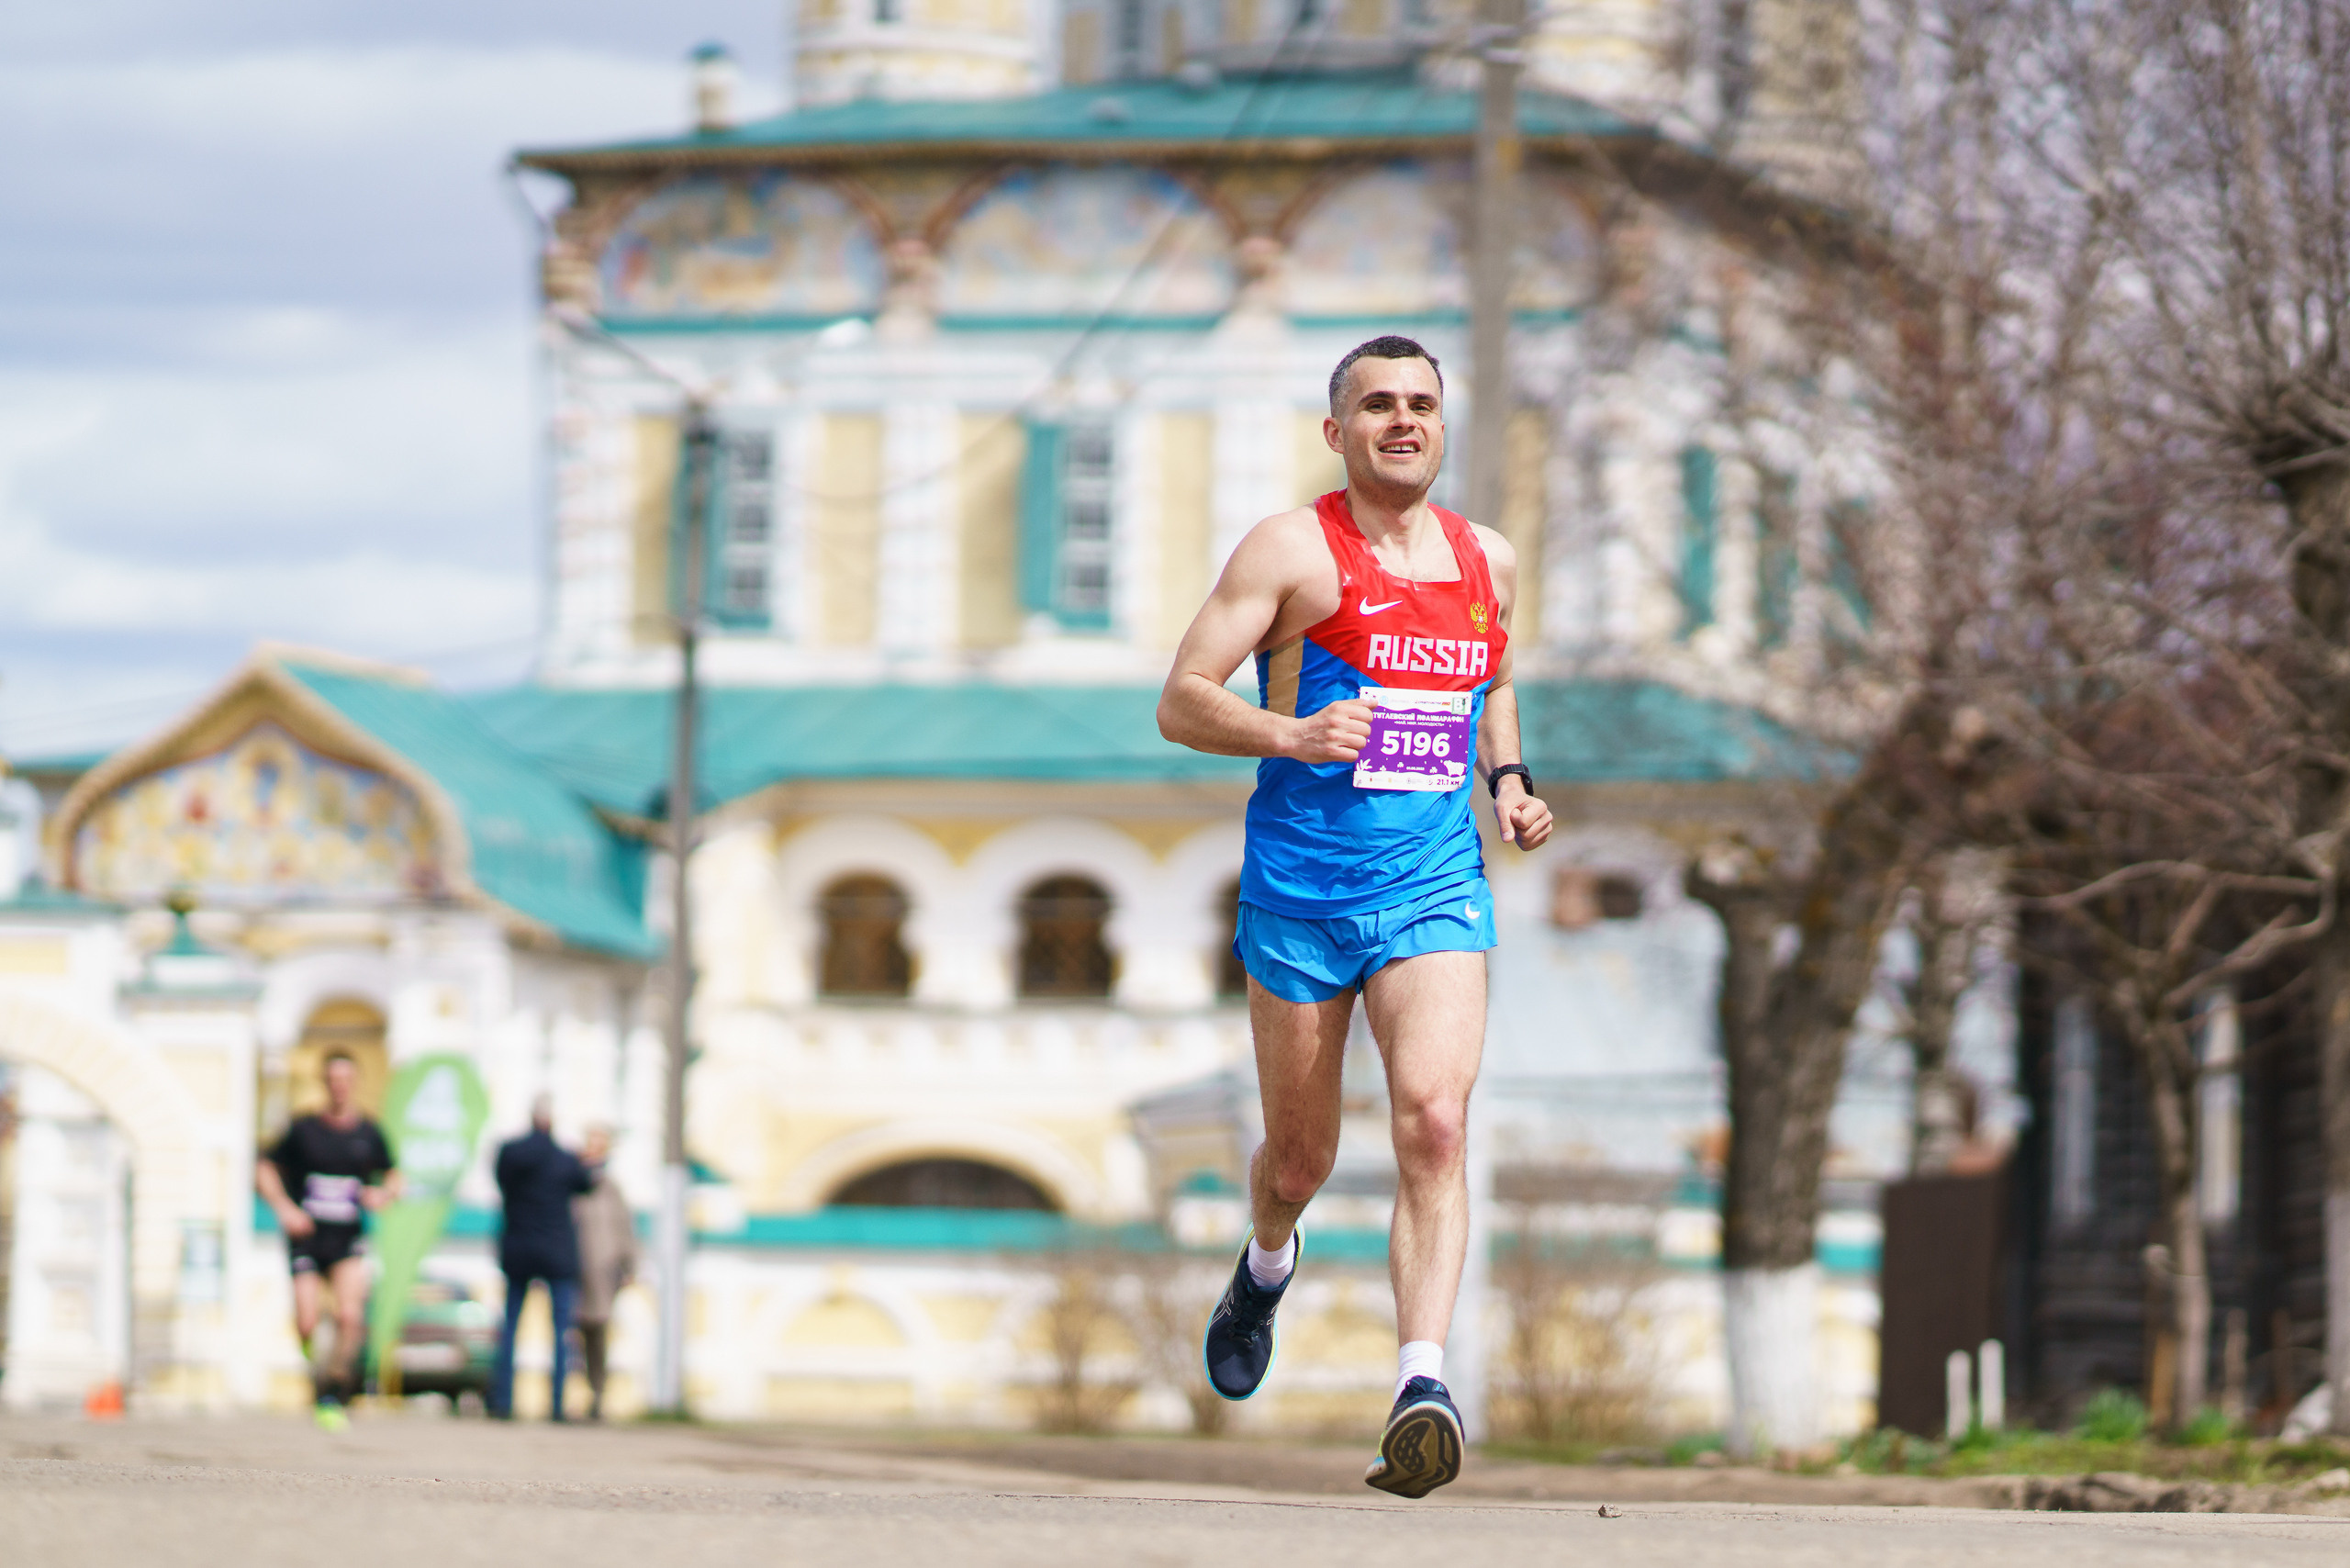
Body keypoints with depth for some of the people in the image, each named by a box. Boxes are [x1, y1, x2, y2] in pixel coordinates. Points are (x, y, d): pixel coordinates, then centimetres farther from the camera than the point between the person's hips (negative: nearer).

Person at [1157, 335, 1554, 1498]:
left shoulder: (1488, 563, 11)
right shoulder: (1292, 550, -4)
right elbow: (1180, 704, -7)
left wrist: (1510, 783, 11)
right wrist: (1290, 734, -24)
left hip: (1435, 888, 2)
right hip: (1299, 885, -2)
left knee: (1434, 1124, -21)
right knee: (1300, 1159, 10)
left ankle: (1421, 1388, -30)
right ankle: (1266, 1268, 48)